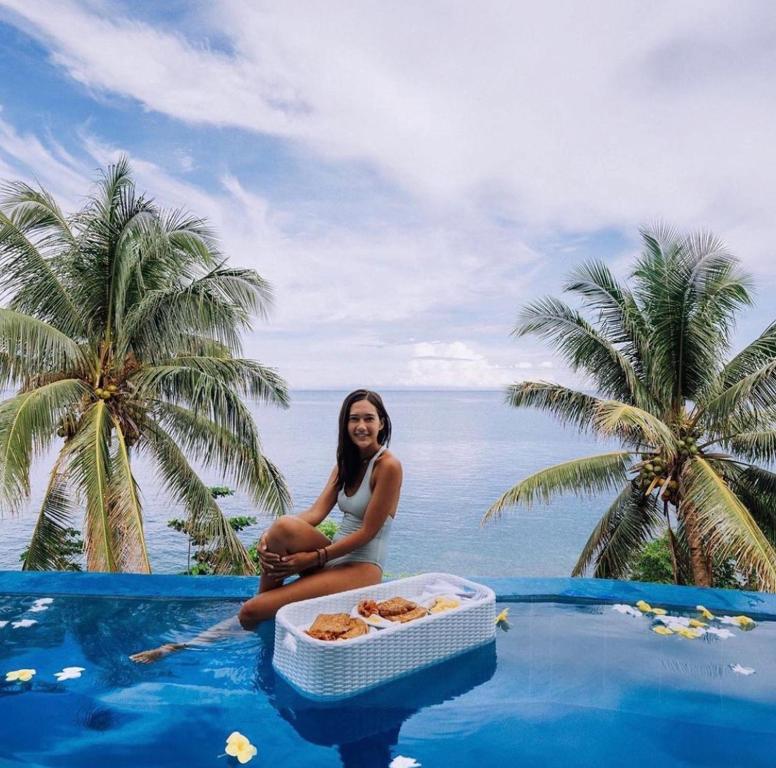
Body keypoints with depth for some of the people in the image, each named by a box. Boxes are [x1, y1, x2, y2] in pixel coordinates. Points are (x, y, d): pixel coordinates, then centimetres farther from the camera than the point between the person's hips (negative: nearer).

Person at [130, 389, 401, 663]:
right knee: (284, 526, -26)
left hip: (361, 568, -6)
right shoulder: (347, 462, 10)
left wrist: (313, 558, -17)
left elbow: (367, 532, -15)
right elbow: (316, 512, -1)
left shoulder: (388, 466, -13)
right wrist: (269, 536, -17)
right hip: (334, 558, 6)